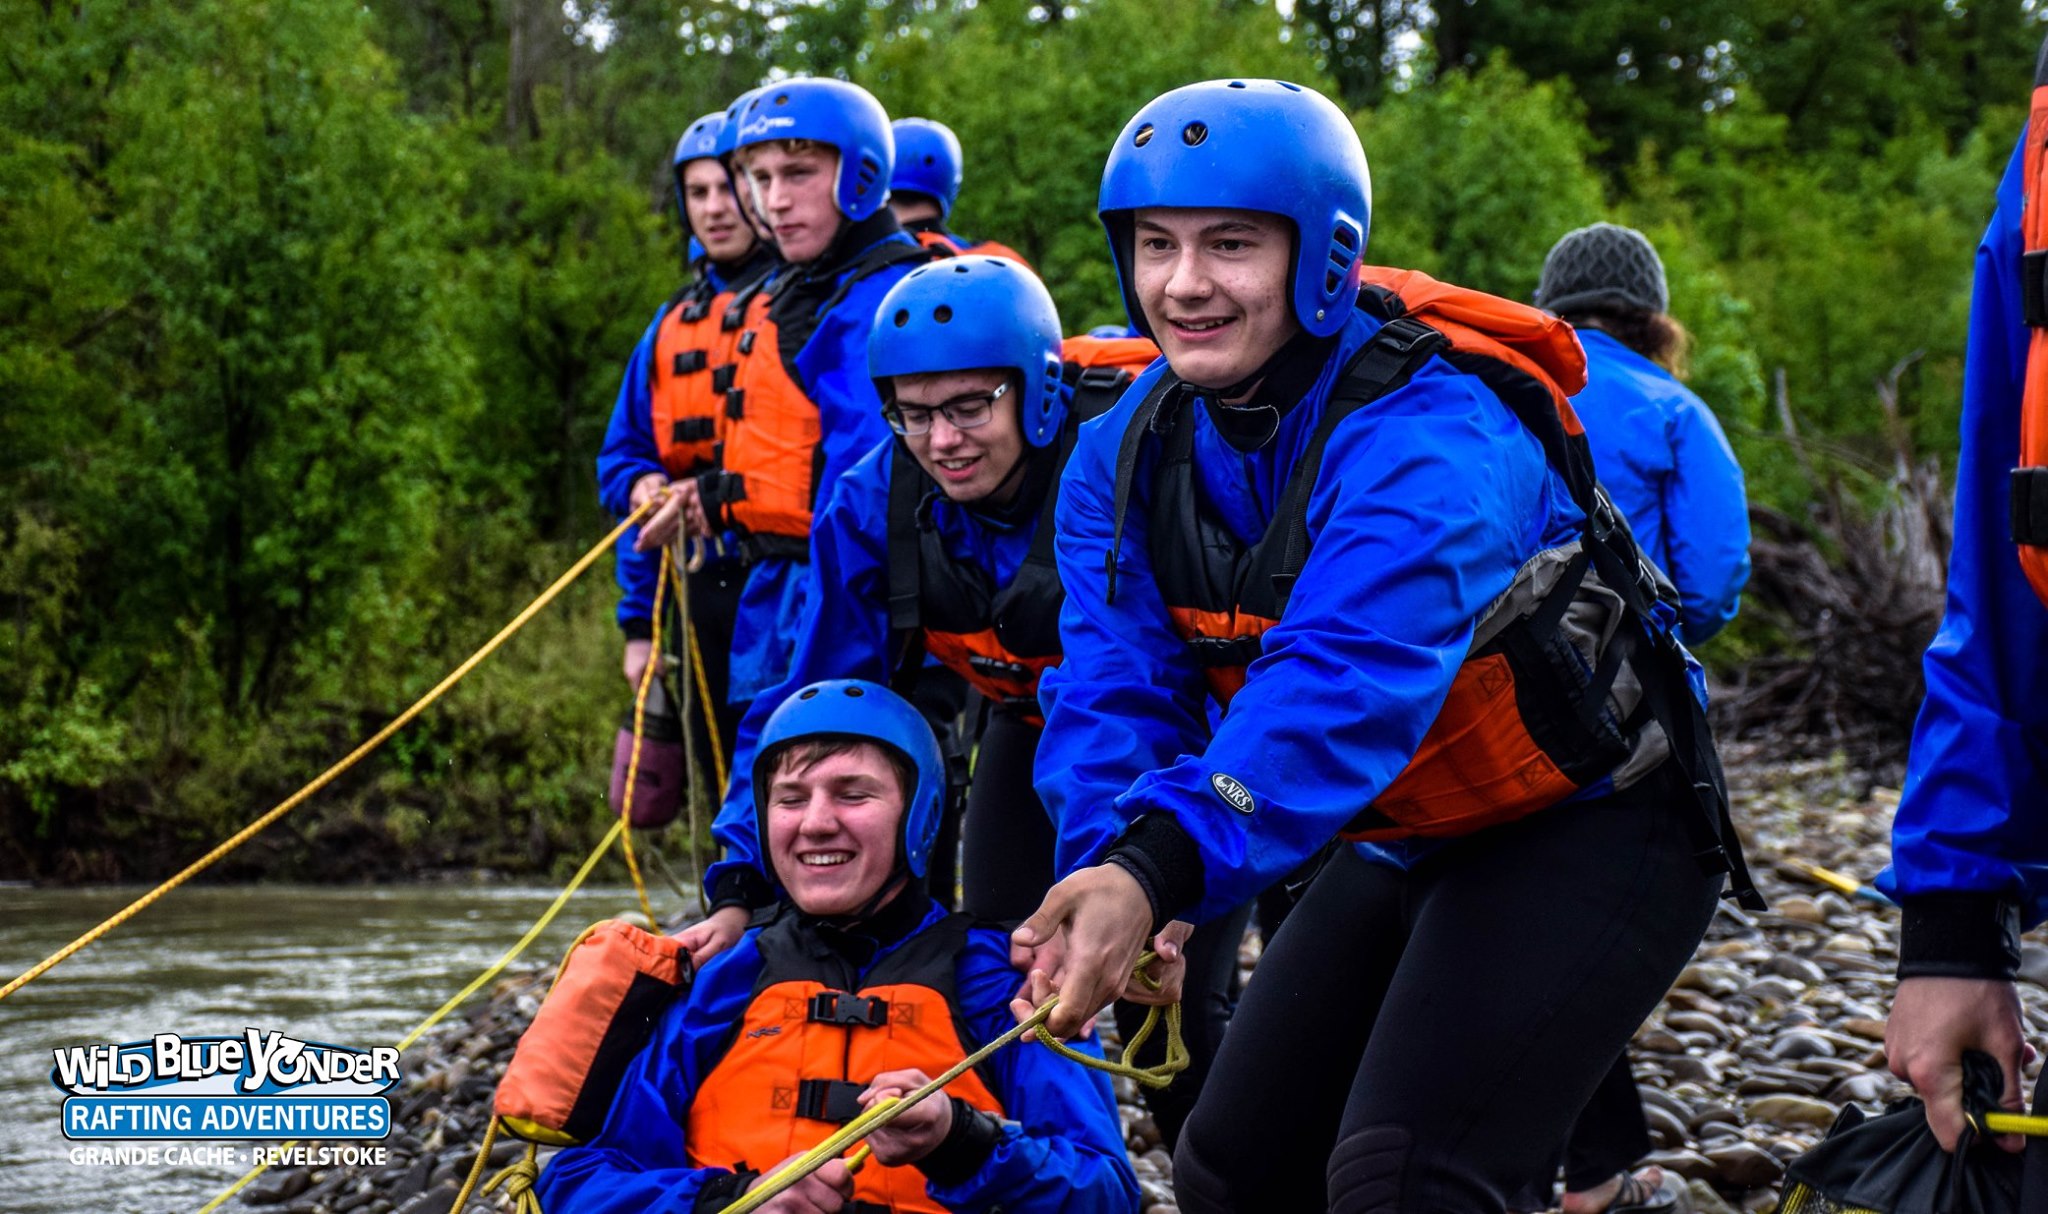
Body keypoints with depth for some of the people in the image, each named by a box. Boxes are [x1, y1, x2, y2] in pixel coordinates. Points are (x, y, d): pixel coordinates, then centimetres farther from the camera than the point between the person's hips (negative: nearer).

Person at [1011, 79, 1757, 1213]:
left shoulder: (1426, 435, -28)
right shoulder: (1127, 453, -5)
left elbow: (1345, 684, -43)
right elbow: (1116, 687, -16)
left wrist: (1160, 871, -56)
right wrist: (1102, 878, -37)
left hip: (1587, 832, -8)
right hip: (1408, 850, 8)